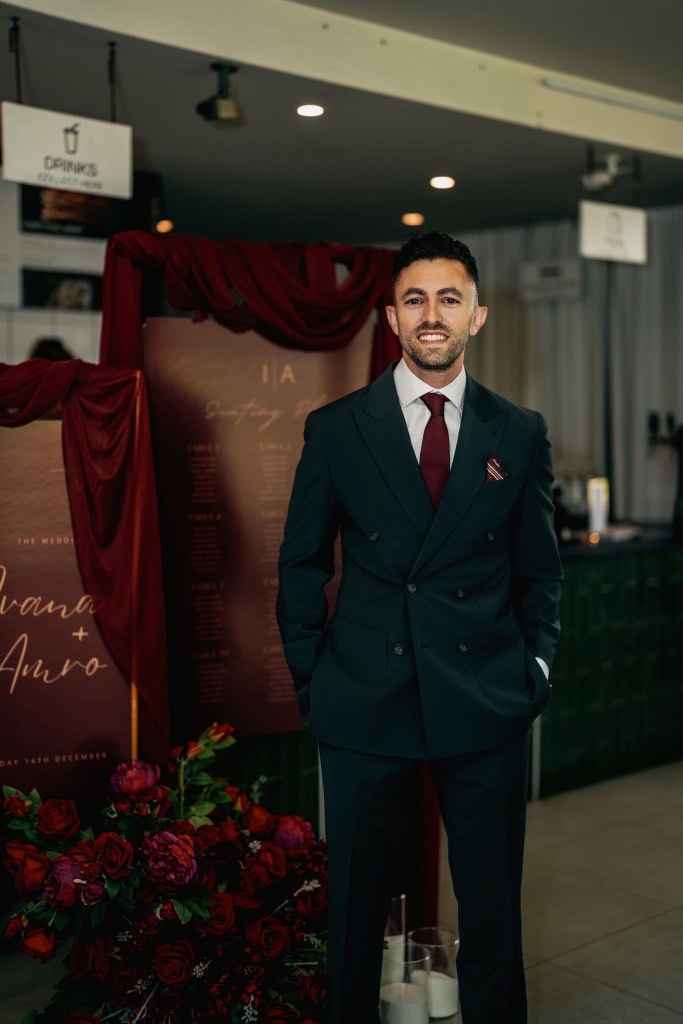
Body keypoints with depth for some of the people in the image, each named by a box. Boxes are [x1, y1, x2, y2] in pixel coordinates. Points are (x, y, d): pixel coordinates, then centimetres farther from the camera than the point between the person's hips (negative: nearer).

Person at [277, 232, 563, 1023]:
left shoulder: (520, 433, 4)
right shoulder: (335, 429, 0)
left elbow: (539, 569, 10)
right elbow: (302, 565, 5)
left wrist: (536, 668, 3)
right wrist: (311, 681, 1)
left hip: (487, 707, 1)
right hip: (365, 701, -1)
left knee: (494, 906, 12)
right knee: (357, 901, 13)